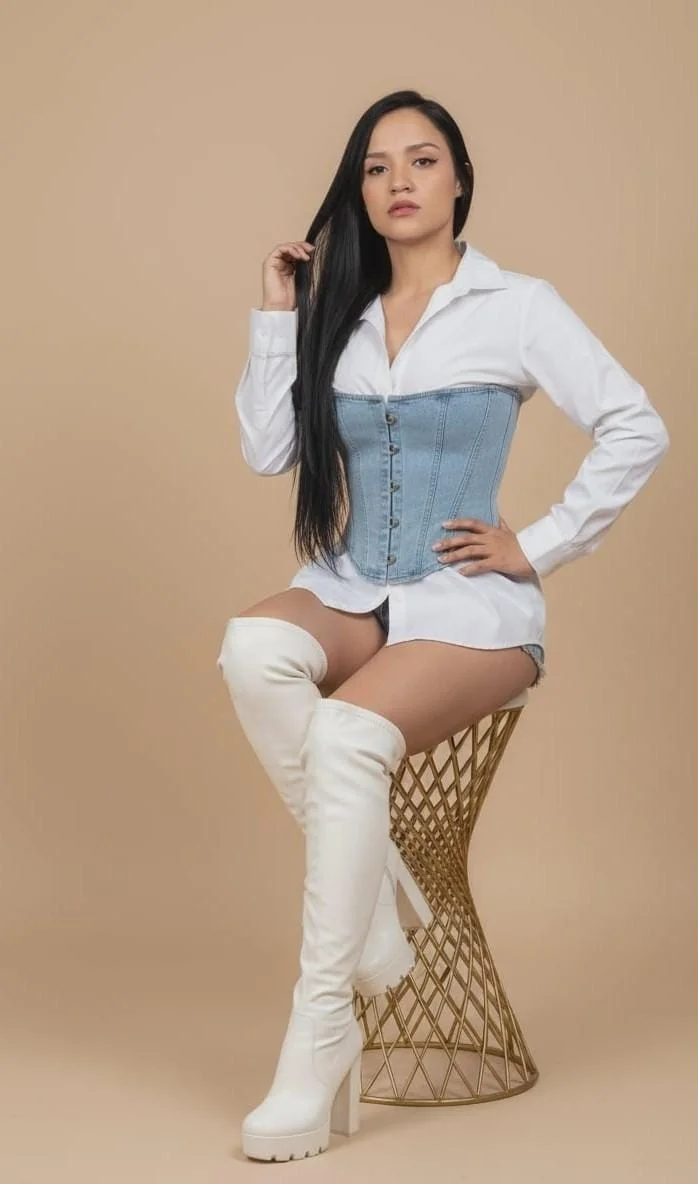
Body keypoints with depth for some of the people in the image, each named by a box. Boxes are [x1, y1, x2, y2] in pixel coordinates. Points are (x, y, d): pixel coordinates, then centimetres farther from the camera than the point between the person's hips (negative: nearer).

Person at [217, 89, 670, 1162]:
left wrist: (538, 547, -8)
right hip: (348, 591, 4)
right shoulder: (338, 310, 14)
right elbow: (268, 453, 7)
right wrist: (278, 317, 4)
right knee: (252, 649, -32)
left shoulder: (515, 307, 0)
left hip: (469, 603, -4)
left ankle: (319, 1043, -26)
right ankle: (375, 894, -18)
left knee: (346, 736, -33)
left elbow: (637, 431, -6)